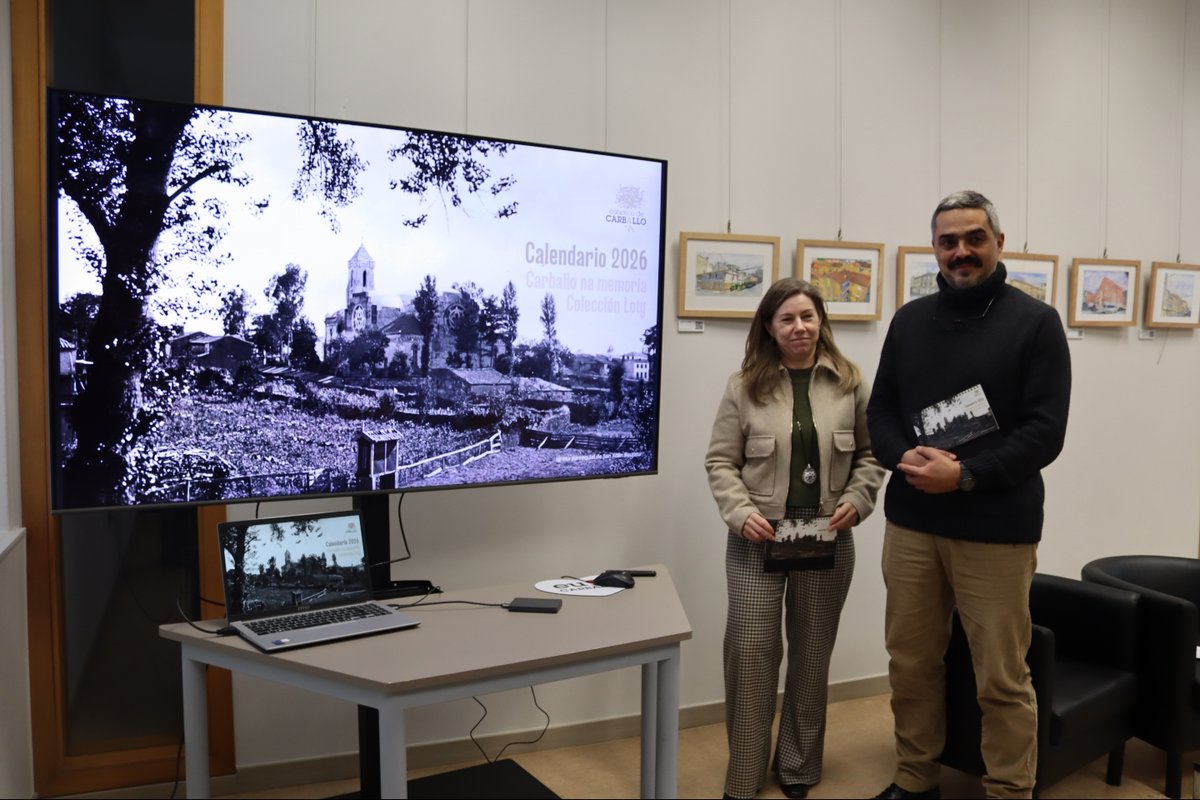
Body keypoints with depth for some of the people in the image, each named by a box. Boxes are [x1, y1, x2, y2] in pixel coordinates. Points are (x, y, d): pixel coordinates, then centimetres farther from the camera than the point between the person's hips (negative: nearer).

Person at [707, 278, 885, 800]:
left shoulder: (850, 383, 2)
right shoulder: (745, 386, -2)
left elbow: (872, 454, 7)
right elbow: (721, 462, -1)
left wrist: (856, 501, -8)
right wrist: (740, 512, -14)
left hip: (828, 541, 2)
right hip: (758, 541, -1)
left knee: (812, 654, 13)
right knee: (750, 652, 1)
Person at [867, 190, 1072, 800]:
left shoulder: (1036, 322, -2)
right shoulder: (910, 320, 10)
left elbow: (1045, 431, -9)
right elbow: (880, 409, 10)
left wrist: (965, 475, -19)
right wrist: (904, 456, -11)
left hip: (997, 531, -4)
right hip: (910, 524, 4)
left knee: (1002, 678, 5)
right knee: (911, 664, 13)